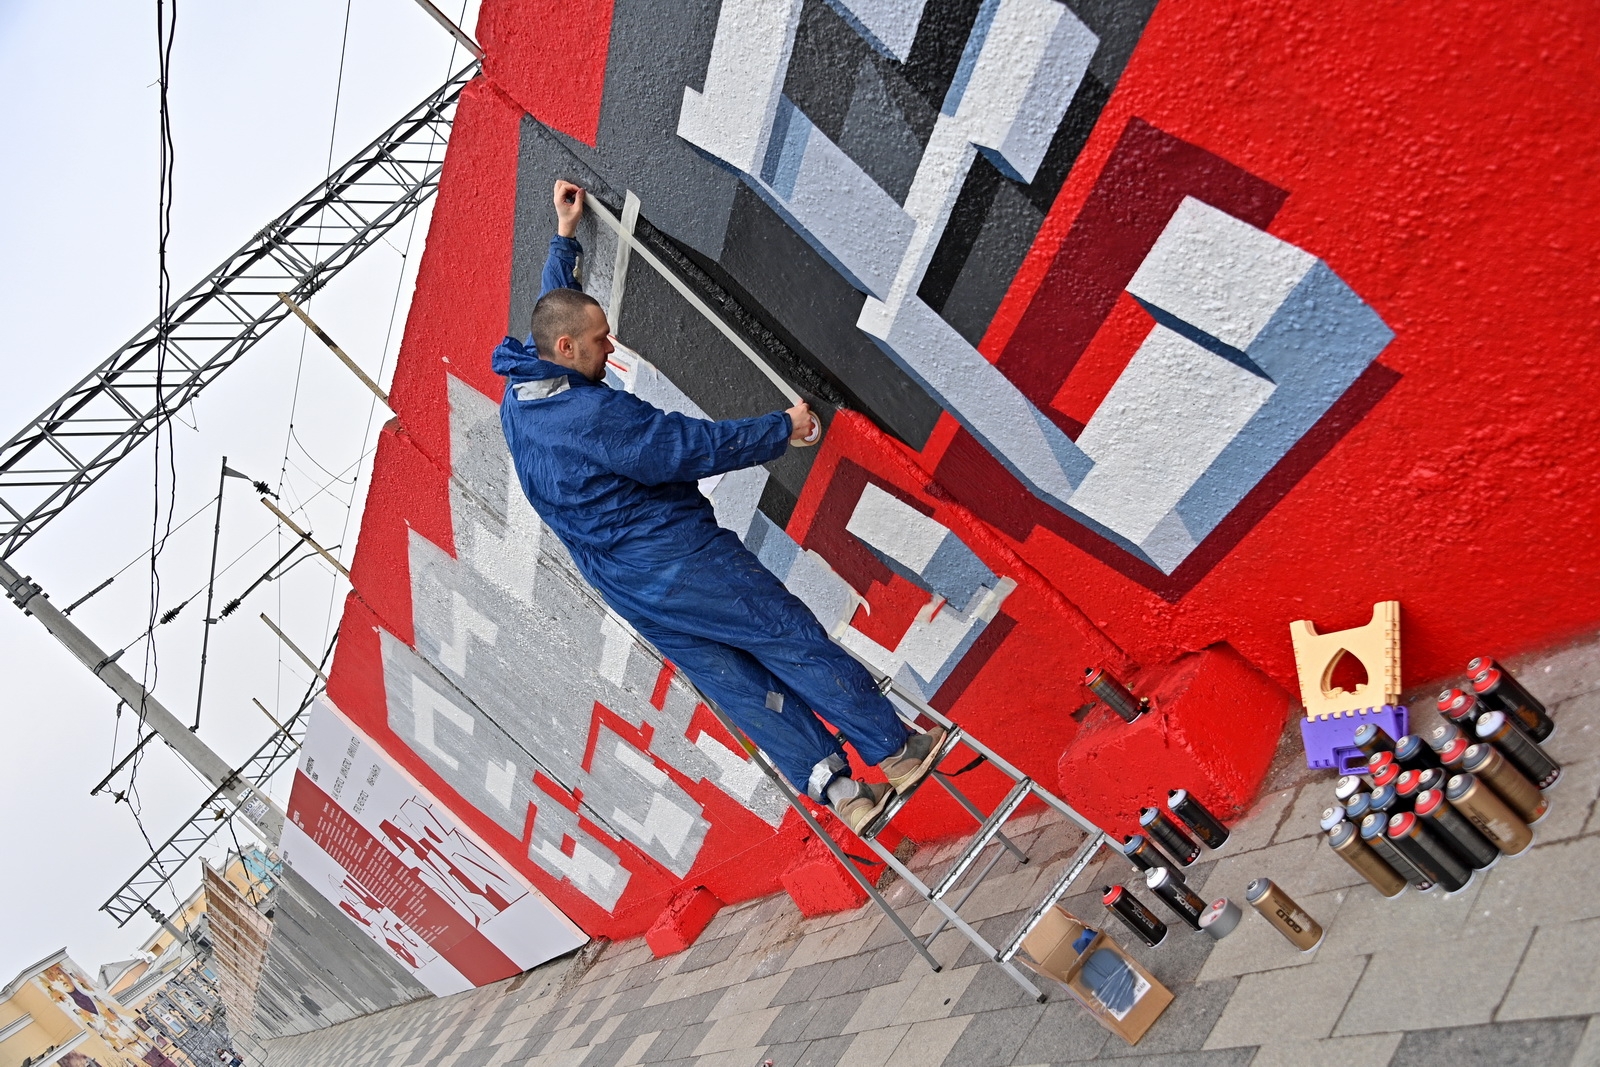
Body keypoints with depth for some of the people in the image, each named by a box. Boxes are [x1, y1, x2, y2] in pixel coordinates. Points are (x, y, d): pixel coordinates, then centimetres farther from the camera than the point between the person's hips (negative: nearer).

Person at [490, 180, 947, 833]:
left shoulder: (518, 396, 5)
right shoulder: (593, 416, -24)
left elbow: (550, 310, 23)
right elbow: (692, 445, -21)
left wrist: (564, 236, 32)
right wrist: (782, 431, -10)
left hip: (629, 591, 10)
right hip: (677, 559, -9)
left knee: (735, 683, 8)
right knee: (795, 642, 1)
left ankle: (838, 792, 10)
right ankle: (898, 752, 10)